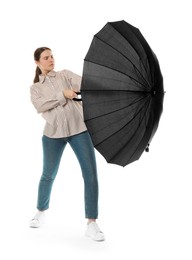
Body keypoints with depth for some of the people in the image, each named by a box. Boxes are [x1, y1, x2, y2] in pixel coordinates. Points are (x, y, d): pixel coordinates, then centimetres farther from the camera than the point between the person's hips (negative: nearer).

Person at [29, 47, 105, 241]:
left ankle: (91, 223, -2)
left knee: (90, 174, -8)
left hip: (79, 129, 0)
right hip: (53, 133, 1)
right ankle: (41, 211, 38)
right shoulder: (35, 88, 14)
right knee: (48, 175, 12)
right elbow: (39, 106, -7)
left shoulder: (64, 74, 14)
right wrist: (62, 95, -14)